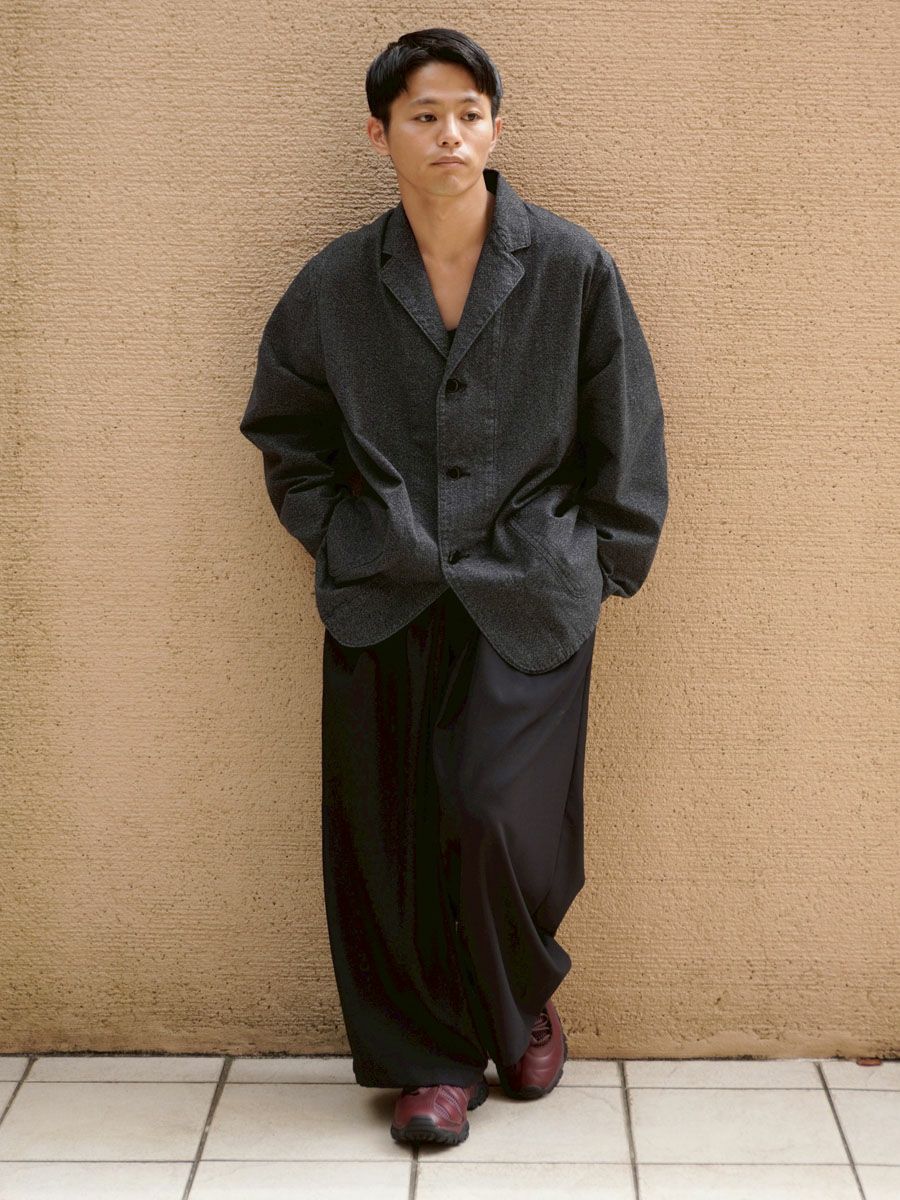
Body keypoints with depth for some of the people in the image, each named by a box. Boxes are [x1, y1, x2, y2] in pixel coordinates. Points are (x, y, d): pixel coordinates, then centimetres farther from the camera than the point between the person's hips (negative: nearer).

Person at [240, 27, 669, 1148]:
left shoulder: (572, 268, -2)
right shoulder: (334, 285, 2)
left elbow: (626, 437, 5)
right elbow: (284, 431, 16)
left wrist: (601, 564, 3)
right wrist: (340, 540, 7)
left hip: (528, 602, -2)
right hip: (381, 600, 2)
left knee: (499, 822, -10)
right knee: (388, 839, 4)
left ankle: (524, 1004, 24)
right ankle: (430, 1057, 24)